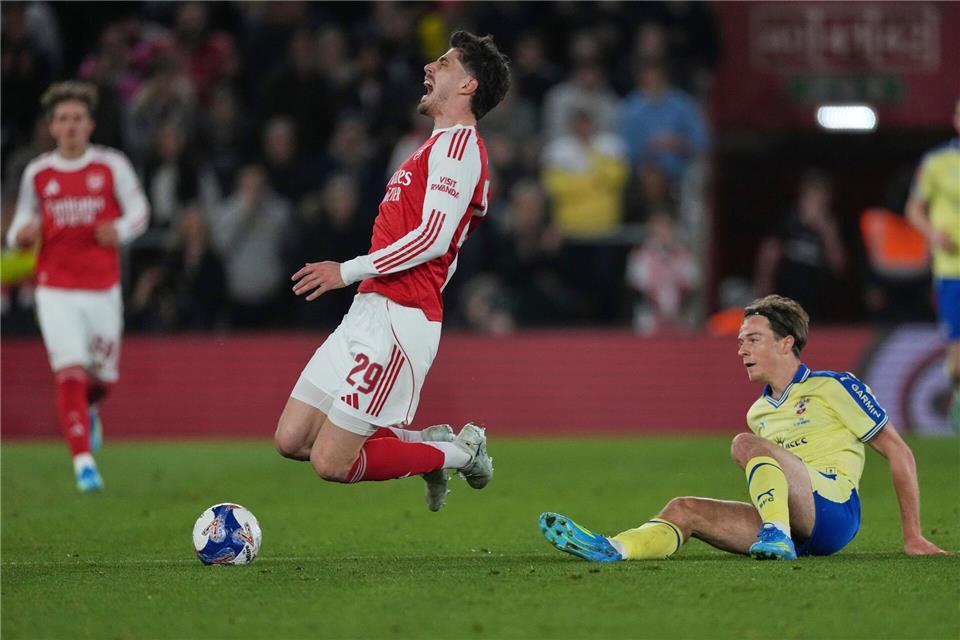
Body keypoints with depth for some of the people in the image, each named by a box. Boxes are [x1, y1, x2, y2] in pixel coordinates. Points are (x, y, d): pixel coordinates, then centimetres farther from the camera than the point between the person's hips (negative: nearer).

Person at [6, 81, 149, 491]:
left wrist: (119, 230, -19)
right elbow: (22, 222, 14)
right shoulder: (37, 173, 4)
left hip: (103, 289, 1)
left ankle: (89, 411, 46)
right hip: (56, 291, -1)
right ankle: (83, 462, -13)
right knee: (70, 373, -15)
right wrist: (20, 235, -10)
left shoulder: (111, 165, 0)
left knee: (103, 376, 8)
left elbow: (139, 211, 3)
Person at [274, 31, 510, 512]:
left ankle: (460, 452, 5)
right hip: (368, 311, 10)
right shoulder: (447, 144, 22)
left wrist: (348, 272, -16)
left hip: (396, 321, -10)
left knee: (331, 464, -11)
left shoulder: (459, 143, -9)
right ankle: (428, 443, 13)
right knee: (291, 440, 4)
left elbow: (434, 238, -19)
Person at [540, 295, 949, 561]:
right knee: (684, 510, -12)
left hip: (832, 510, -6)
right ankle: (611, 550, -37)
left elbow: (899, 452, 4)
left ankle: (777, 536, -41)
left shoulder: (834, 388, 4)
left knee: (746, 444, -23)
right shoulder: (758, 413, 24)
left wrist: (913, 538, 1)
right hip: (794, 532, 6)